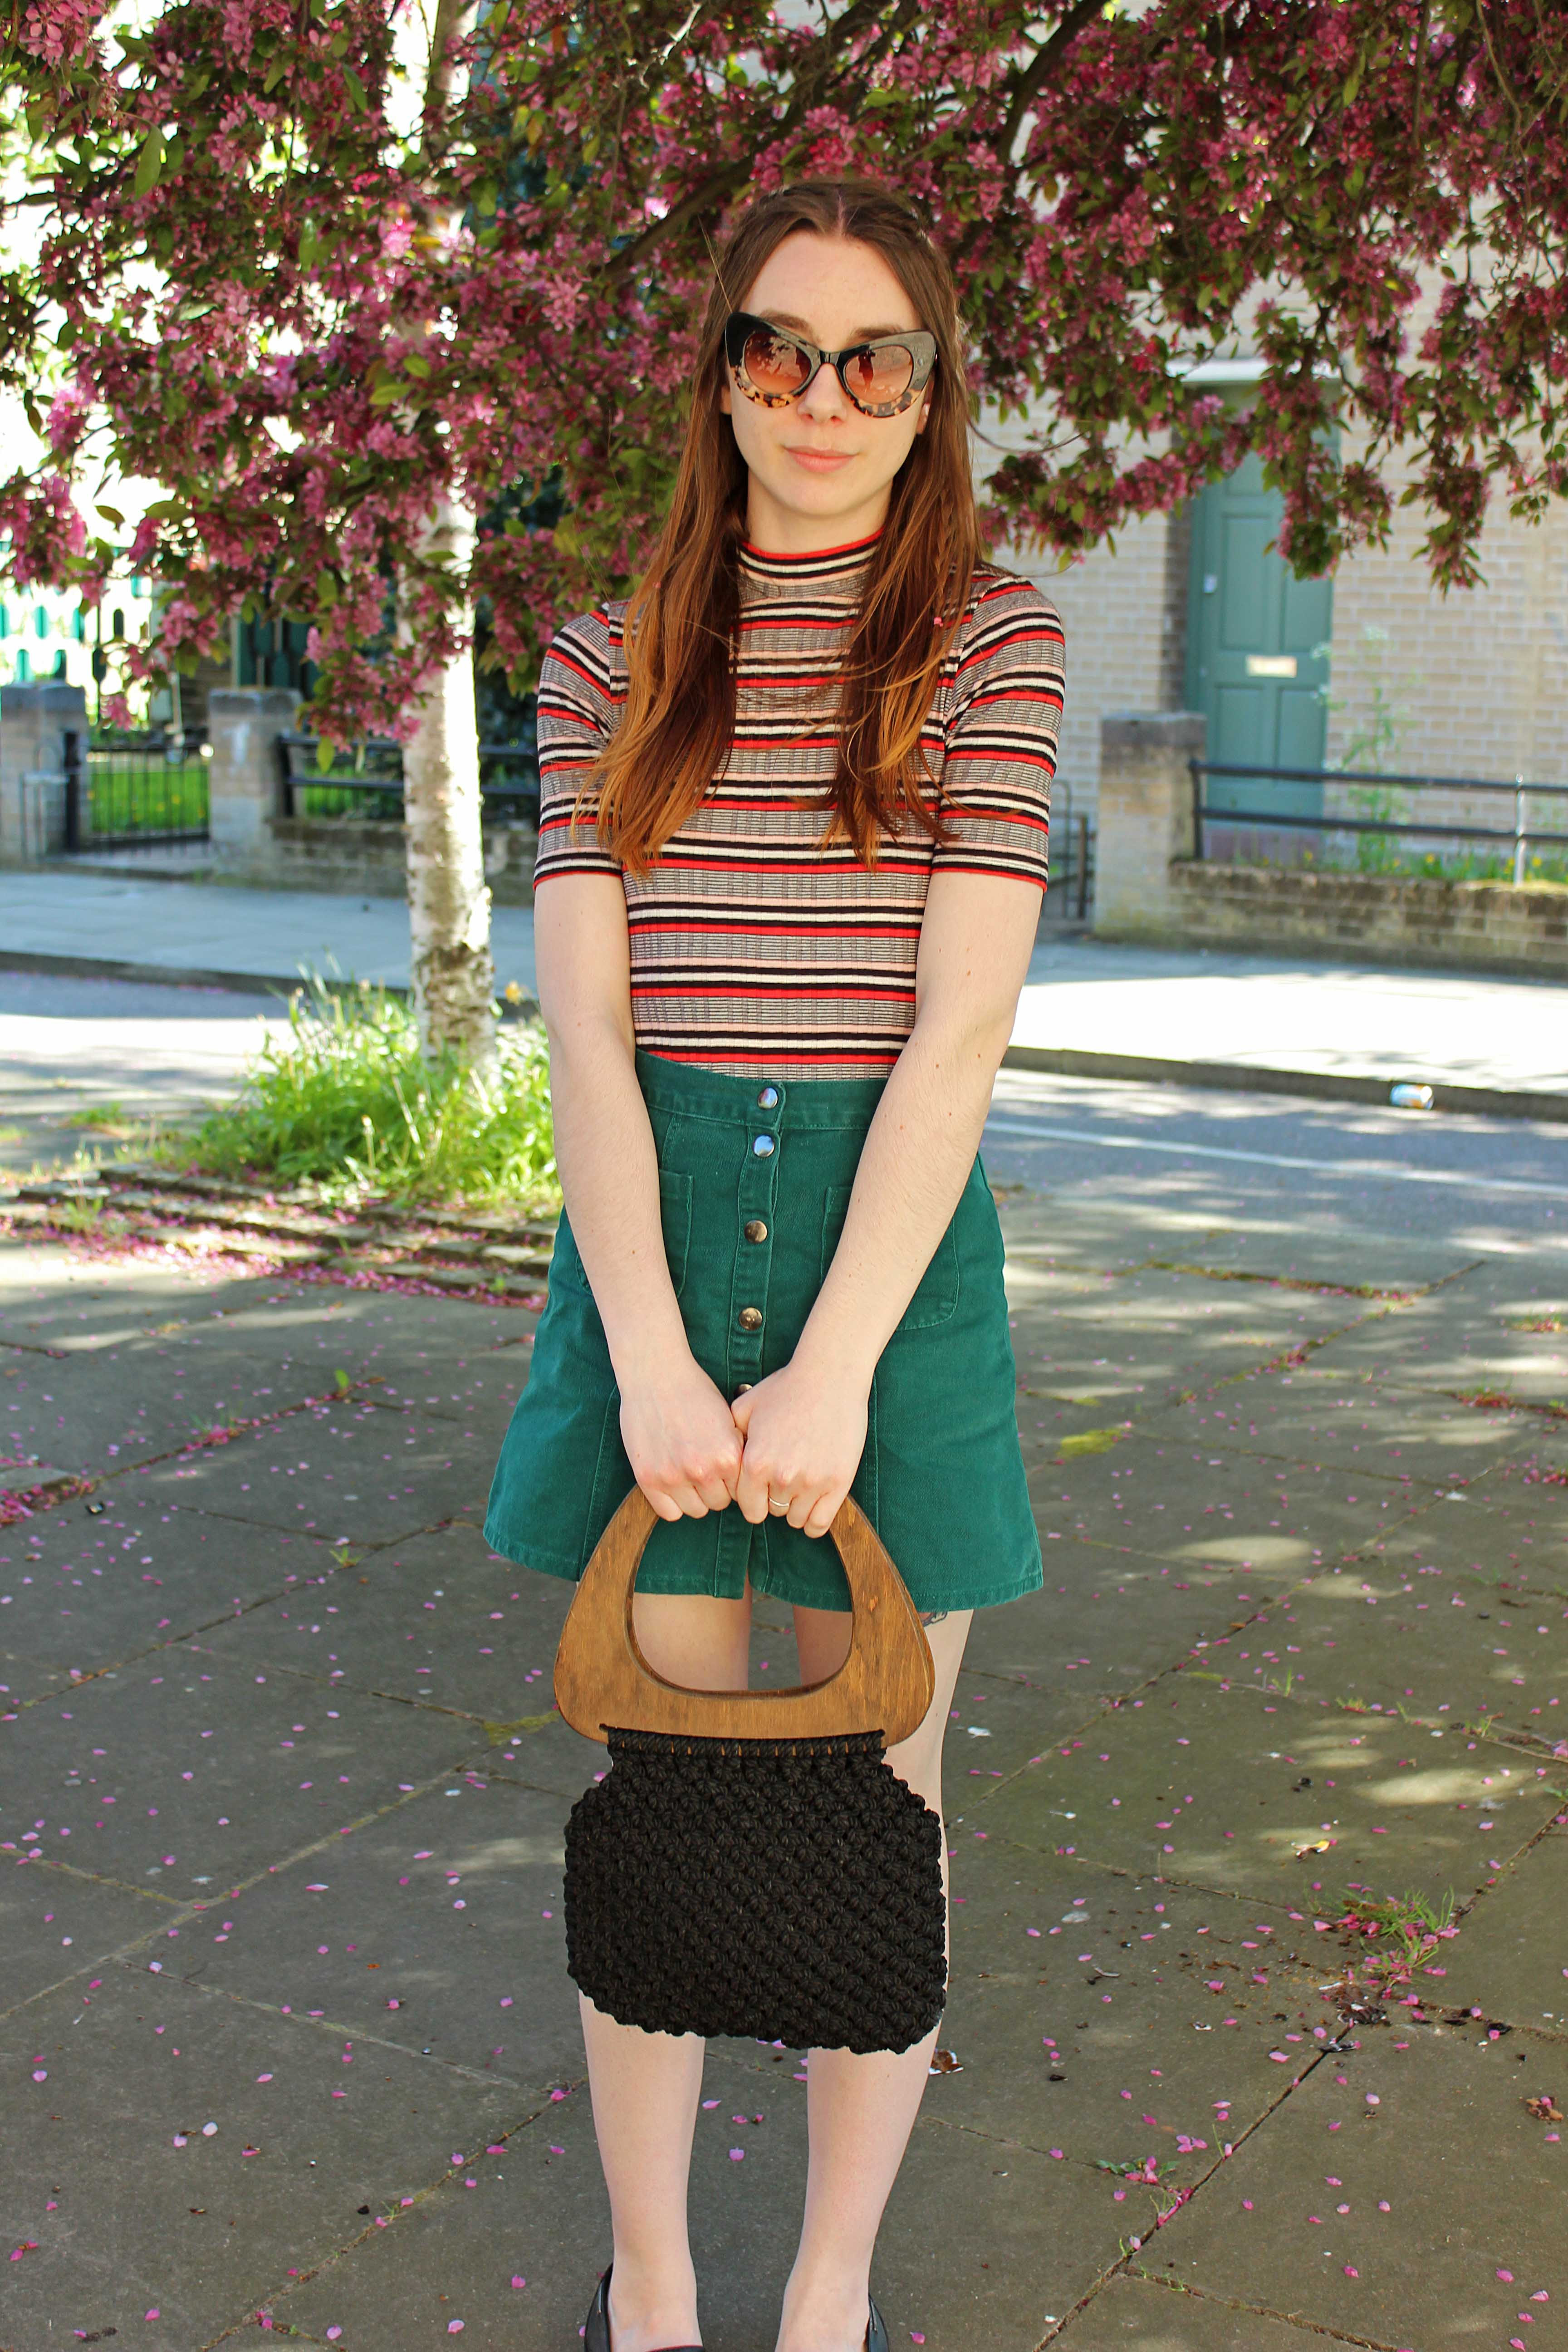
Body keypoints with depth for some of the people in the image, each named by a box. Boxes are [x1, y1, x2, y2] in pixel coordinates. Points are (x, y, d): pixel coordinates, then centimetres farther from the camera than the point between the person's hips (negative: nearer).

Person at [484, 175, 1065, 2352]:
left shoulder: (991, 639, -1)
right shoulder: (613, 661, 6)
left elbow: (963, 1028, -10)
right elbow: (583, 1024, -2)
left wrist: (836, 1370, -16)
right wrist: (652, 1360, -14)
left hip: (900, 1238, -1)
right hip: (654, 1234, 2)